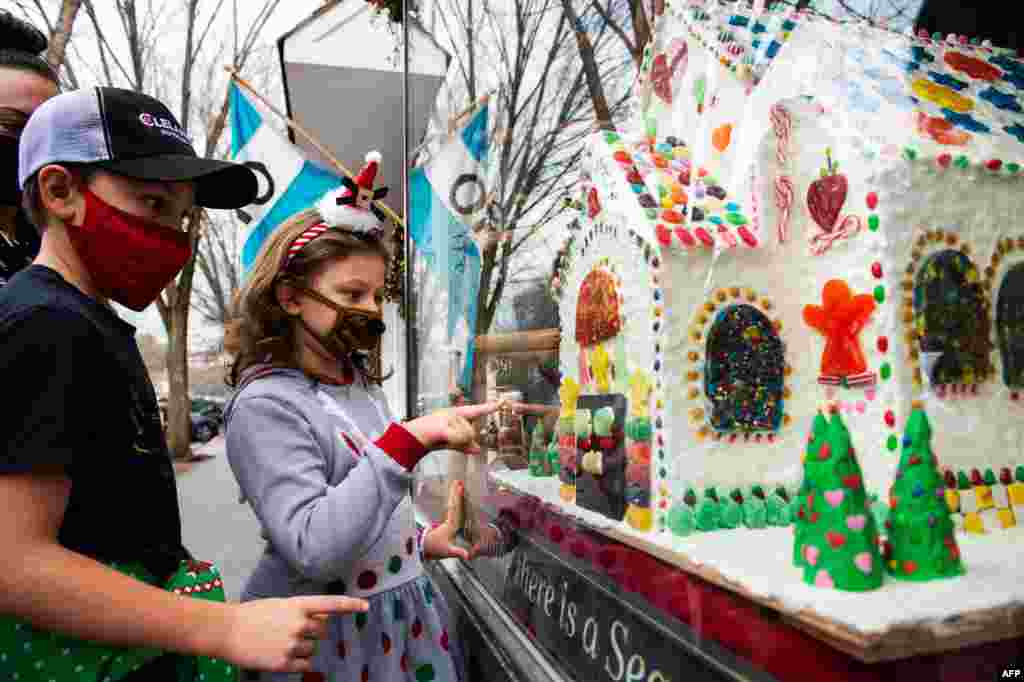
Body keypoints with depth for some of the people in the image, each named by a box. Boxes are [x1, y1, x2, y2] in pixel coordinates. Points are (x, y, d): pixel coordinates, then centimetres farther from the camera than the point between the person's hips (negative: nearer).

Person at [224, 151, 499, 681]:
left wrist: (422, 543, 7)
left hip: (401, 609, 7)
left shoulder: (360, 384, 4)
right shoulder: (265, 406, -20)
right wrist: (408, 442, -33)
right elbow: (313, 551, -30)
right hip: (324, 632, -7)